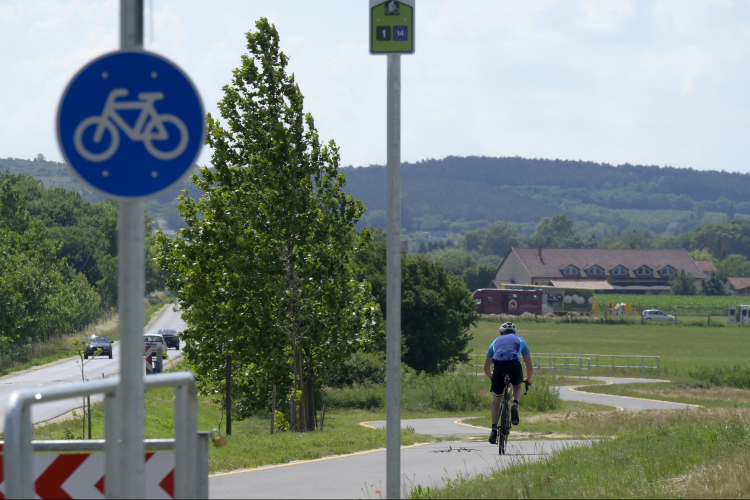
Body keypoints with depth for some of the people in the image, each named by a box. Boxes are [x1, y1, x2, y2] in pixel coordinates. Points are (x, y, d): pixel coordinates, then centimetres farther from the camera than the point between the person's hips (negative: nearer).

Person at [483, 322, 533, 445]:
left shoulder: (496, 341, 34)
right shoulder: (519, 340, 32)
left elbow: (486, 368, 37)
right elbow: (530, 367, 32)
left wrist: (492, 378, 55)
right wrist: (528, 379, 50)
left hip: (499, 367, 1)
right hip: (515, 366, -1)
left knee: (497, 398, 20)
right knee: (517, 386, 32)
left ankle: (494, 430, 11)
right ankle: (515, 405, 2)